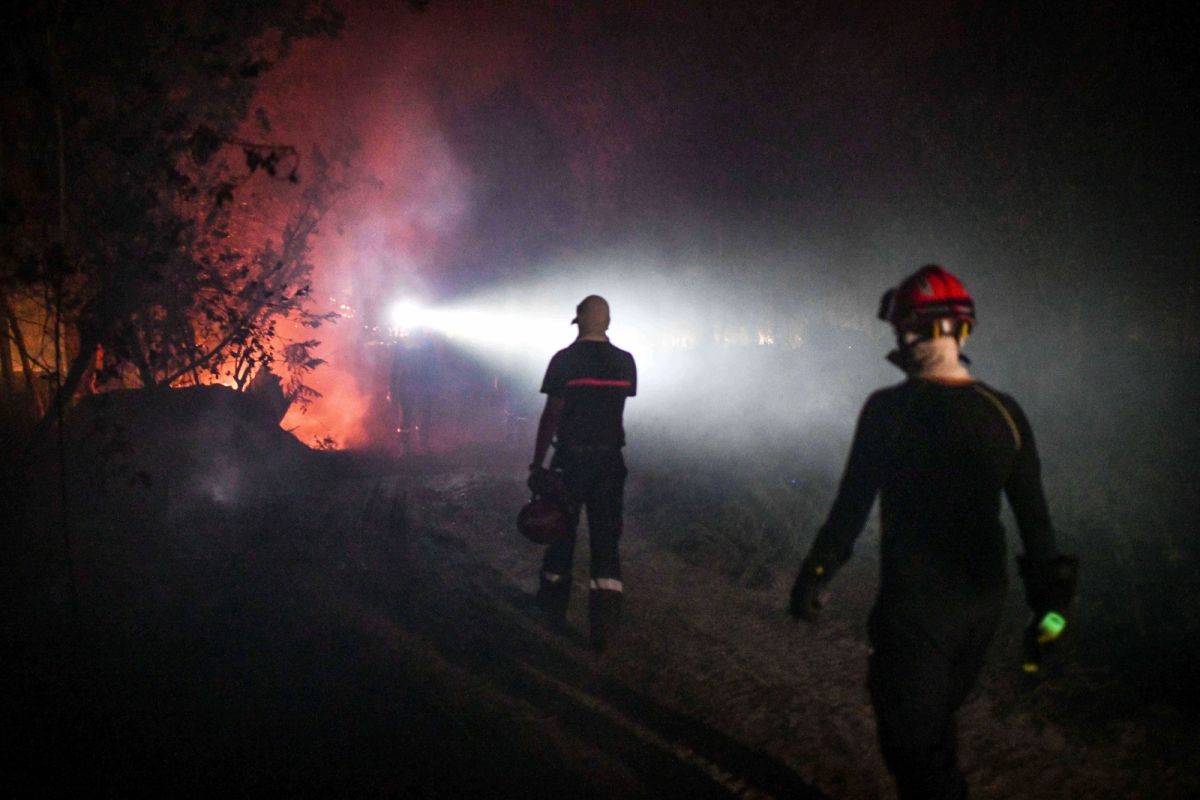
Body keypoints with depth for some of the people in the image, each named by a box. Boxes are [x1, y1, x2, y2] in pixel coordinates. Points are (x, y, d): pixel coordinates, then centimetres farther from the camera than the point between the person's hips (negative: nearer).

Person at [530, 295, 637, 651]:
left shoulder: (565, 360, -9)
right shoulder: (625, 362, 3)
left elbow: (551, 414, -11)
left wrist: (537, 463, -7)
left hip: (571, 459, -2)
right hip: (610, 461, 2)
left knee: (561, 534, 13)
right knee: (606, 539, 3)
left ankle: (553, 610, 30)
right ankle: (604, 624, -5)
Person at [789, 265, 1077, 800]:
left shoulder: (889, 409, -16)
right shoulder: (1005, 413, -2)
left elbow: (851, 506, -12)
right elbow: (1034, 517, 0)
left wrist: (815, 575, -1)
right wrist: (1051, 597, 7)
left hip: (915, 605, -5)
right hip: (984, 601, 6)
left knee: (911, 742, 7)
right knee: (935, 722, 24)